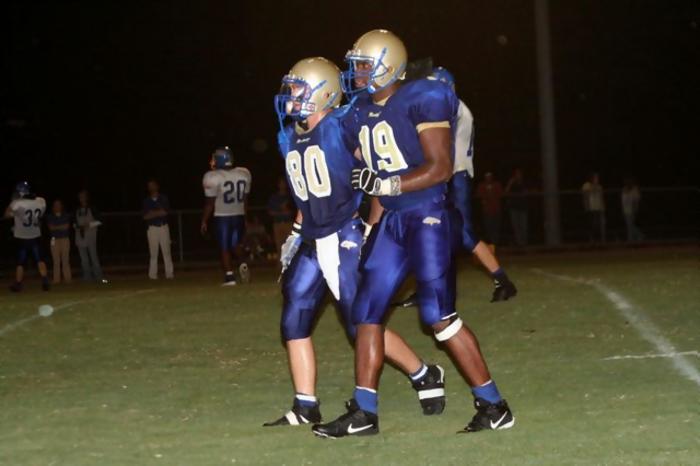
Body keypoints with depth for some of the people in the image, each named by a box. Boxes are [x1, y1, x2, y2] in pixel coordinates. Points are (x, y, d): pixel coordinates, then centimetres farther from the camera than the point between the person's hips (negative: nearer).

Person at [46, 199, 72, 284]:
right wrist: (61, 227, -5)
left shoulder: (66, 216, 9)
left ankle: (67, 278, -1)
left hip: (65, 239, 1)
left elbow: (67, 226, -4)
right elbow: (51, 227, -4)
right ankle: (56, 279, -4)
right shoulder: (50, 217, 7)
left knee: (65, 260, -3)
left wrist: (56, 227, -6)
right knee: (56, 260, -4)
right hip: (55, 239, 0)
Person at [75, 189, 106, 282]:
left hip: (90, 235, -5)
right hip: (80, 236, 5)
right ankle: (87, 276, 6)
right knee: (83, 258, 2)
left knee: (93, 255, -12)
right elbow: (75, 223, 21)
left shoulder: (92, 208, 1)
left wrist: (89, 224, -11)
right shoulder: (77, 210, 14)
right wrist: (78, 226, 0)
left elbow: (99, 221, 0)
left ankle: (98, 276, -12)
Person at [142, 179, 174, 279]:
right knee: (153, 252, -2)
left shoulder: (164, 198, 7)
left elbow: (165, 212, -6)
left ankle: (169, 273, -4)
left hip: (164, 227, 0)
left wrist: (153, 213, -4)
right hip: (152, 228, 0)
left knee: (166, 251, -3)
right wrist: (159, 213, -7)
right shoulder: (146, 201, 8)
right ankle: (153, 274, -2)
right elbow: (145, 216, -1)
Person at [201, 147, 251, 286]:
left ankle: (229, 276, 1)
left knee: (224, 248, 5)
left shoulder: (213, 177, -15)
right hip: (239, 215, 4)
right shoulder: (244, 174, 0)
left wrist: (204, 221, 0)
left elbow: (210, 202, -10)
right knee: (235, 246, 16)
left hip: (222, 217, -4)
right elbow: (245, 197, 9)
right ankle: (242, 264, -9)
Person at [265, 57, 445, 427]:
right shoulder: (290, 139, 10)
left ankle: (425, 376, 13)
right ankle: (305, 407, 11)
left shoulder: (342, 126, -14)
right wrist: (297, 233, 21)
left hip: (347, 238, -8)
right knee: (295, 323, 3)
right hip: (313, 243, 8)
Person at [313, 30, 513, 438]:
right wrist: (372, 224, 18)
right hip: (391, 221, 8)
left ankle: (494, 405, -1)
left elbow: (441, 168, -16)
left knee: (439, 313, -10)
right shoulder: (363, 113, 12)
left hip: (427, 216, -8)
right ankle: (363, 413, 13)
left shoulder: (420, 101, -12)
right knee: (367, 312, 5)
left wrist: (386, 185, -22)